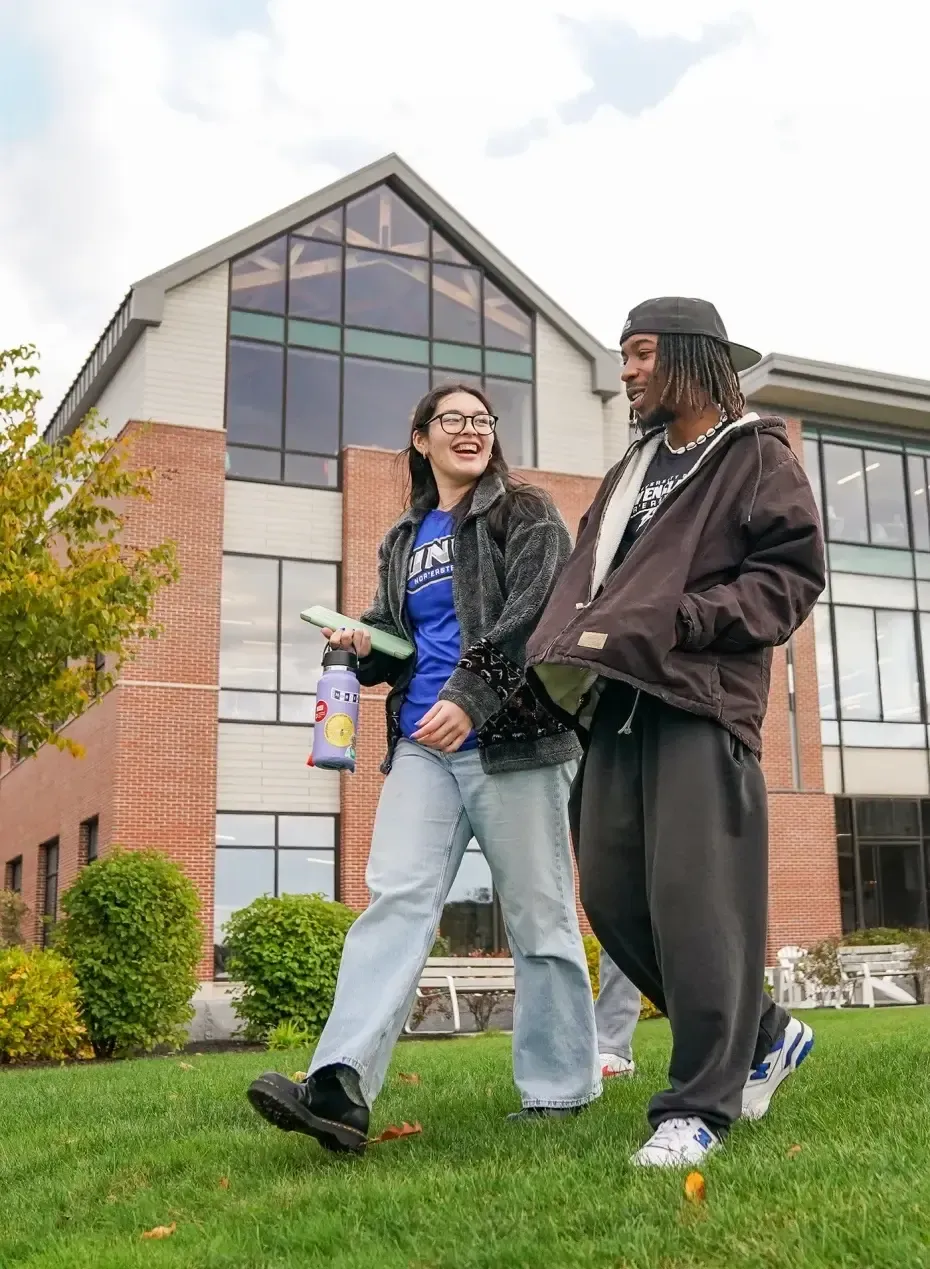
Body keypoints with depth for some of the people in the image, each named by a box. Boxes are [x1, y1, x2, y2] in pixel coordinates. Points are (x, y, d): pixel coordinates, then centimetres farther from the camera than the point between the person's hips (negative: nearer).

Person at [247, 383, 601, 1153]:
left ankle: (561, 1086, 14)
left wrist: (471, 697, -23)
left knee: (538, 913, 1)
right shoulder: (404, 541, 21)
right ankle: (341, 1087, -18)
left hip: (512, 737, -4)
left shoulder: (526, 514, 4)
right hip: (422, 744, 5)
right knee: (395, 897, -9)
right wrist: (365, 645, 4)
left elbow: (534, 614, -11)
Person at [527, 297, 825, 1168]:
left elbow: (792, 576, -6)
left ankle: (699, 1105, 1)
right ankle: (760, 1035, 22)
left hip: (701, 702, -7)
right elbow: (586, 577, 19)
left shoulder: (757, 456, 4)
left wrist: (671, 624, -14)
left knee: (693, 900, -10)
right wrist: (568, 647, -1)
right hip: (615, 704, 7)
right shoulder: (630, 473, 25)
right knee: (612, 897, 5)